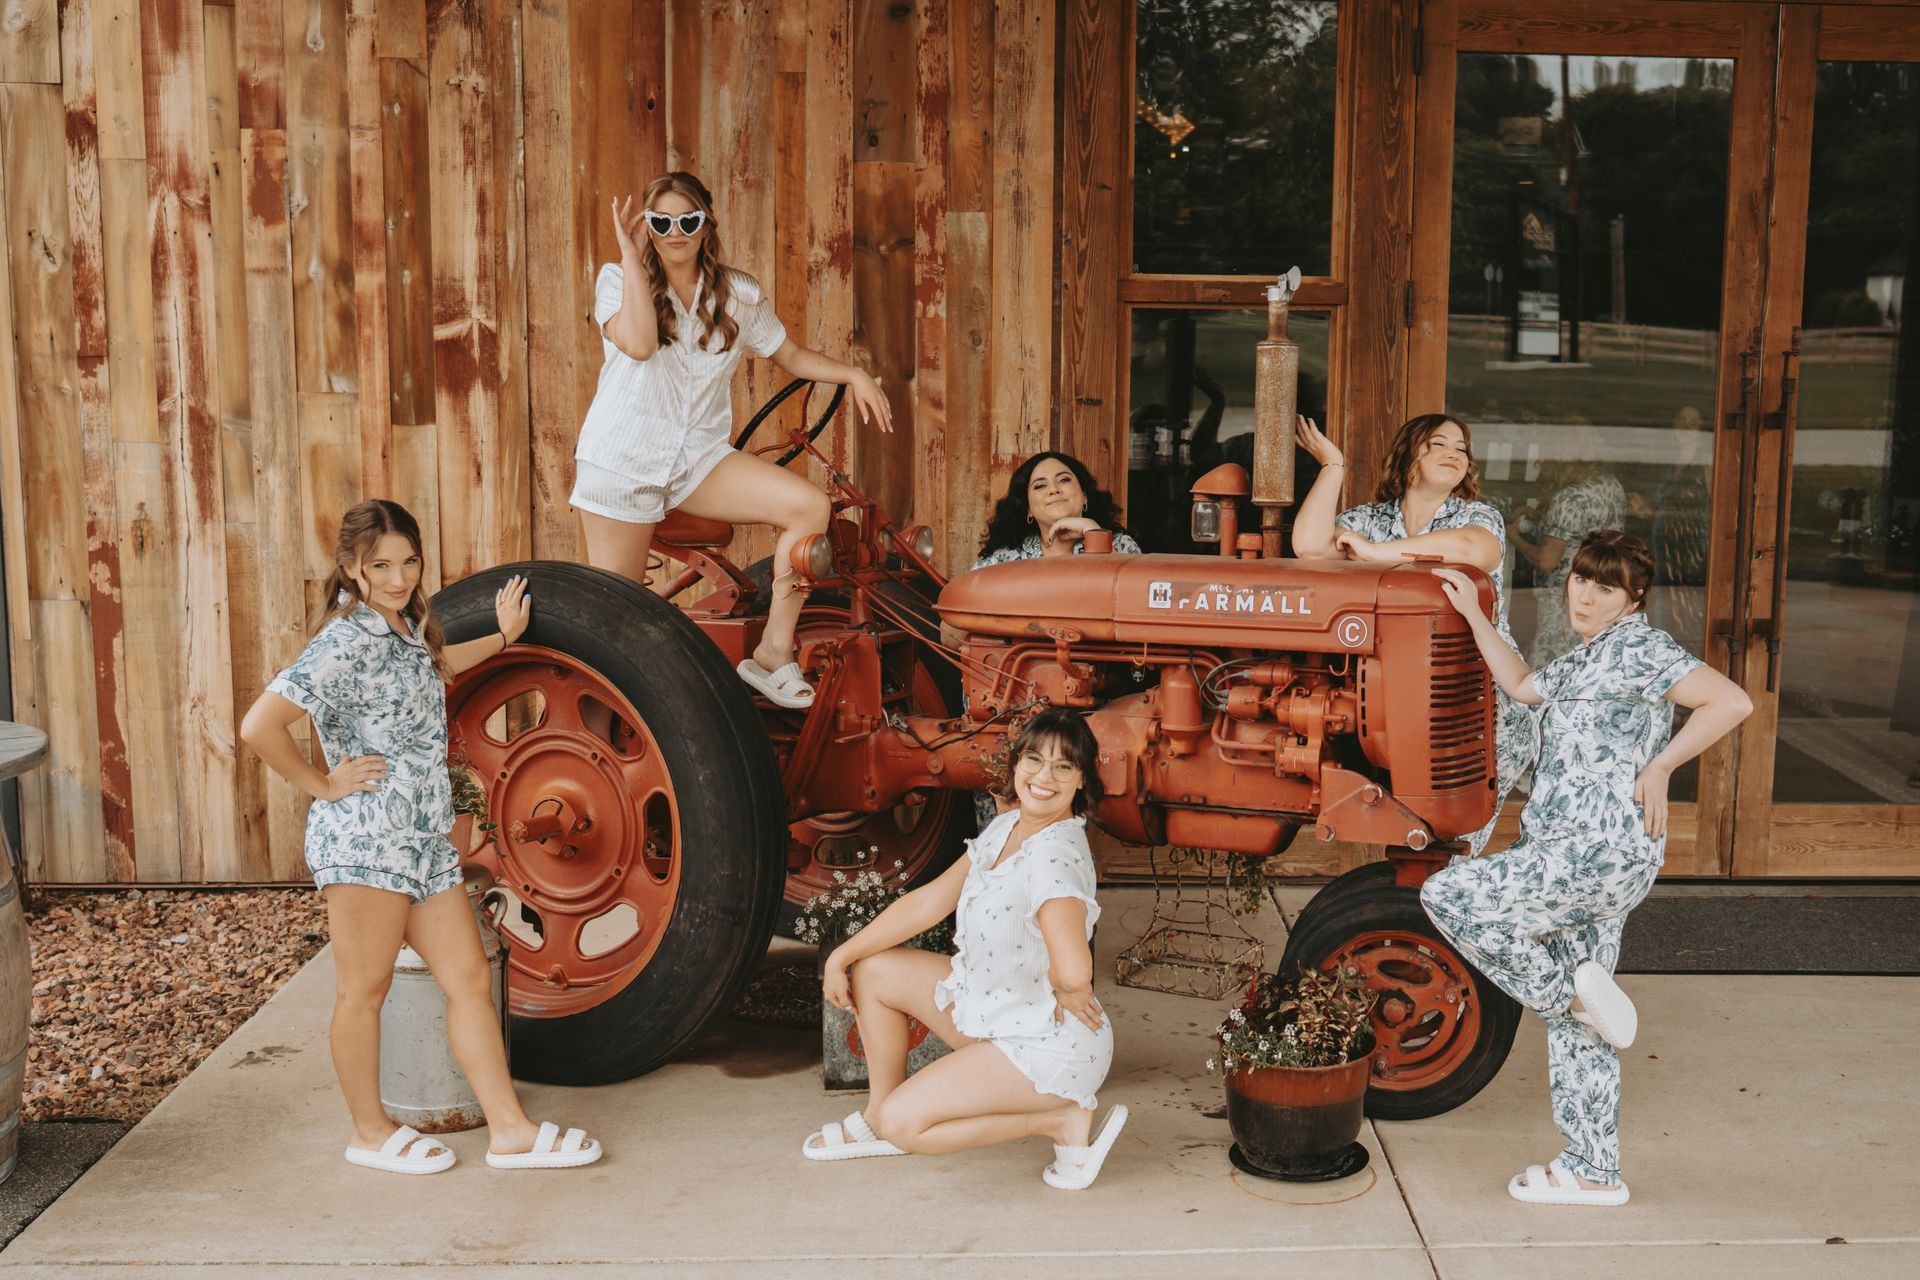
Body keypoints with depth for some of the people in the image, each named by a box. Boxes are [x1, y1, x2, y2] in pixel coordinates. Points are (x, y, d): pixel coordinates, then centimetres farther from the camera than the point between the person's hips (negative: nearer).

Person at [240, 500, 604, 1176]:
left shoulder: (406, 629, 13)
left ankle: (509, 1130, 12)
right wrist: (323, 785, -14)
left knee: (470, 978, 7)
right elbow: (259, 726, -23)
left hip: (426, 838, 9)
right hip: (364, 839, -9)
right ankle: (370, 1131, 19)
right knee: (364, 989, 4)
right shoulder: (347, 642, -15)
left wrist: (502, 638, 41)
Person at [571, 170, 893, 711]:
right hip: (620, 461, -3)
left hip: (699, 458, 3)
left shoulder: (739, 294, 7)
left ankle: (773, 653, -9)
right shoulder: (618, 280, -1)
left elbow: (791, 355, 17)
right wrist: (630, 254, -17)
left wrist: (853, 374, 2)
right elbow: (640, 343, -21)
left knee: (810, 506, -17)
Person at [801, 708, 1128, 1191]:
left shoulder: (1056, 855, -29)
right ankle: (878, 1118, 24)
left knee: (903, 1124, -12)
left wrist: (1069, 997, -18)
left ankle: (1064, 1123, -4)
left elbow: (1074, 973, -42)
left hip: (1049, 1047, -9)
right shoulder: (1007, 827, 1)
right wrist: (841, 956, 7)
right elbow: (931, 901, 7)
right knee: (872, 971, 8)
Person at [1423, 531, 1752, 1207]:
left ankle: (1574, 990, -5)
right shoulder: (1585, 657, 19)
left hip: (1600, 852, -10)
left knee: (1449, 895, -16)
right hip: (1583, 857, 10)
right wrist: (1474, 615, 33)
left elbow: (1730, 702, -21)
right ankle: (1593, 1172, 20)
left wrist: (1659, 767, -17)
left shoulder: (1640, 646, -9)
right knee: (1575, 1022, 13)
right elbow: (1522, 685, 37)